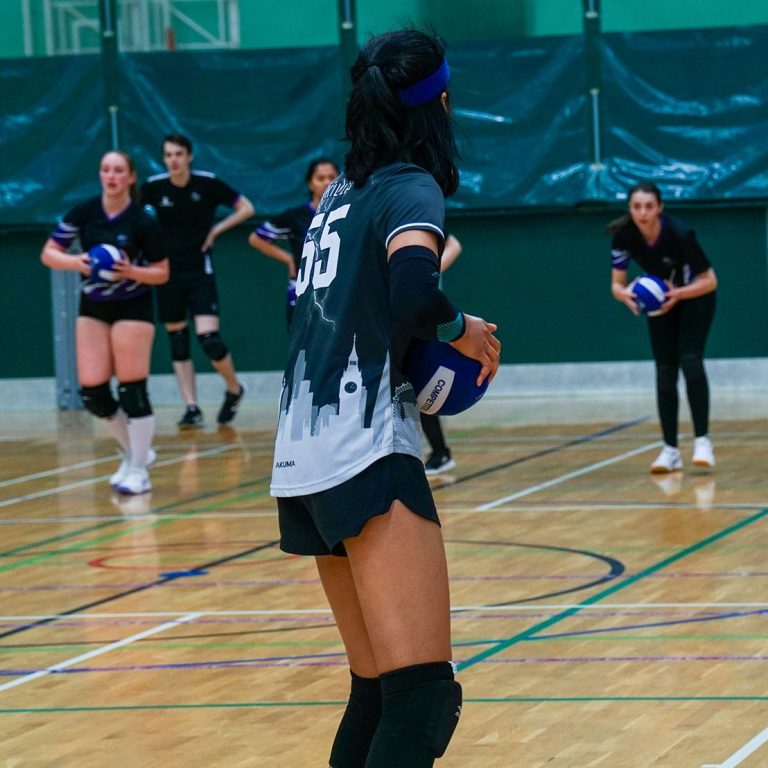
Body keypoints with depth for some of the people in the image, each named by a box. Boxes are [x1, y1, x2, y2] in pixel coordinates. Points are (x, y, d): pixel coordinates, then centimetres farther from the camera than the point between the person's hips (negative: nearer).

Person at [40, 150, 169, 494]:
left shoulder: (142, 221, -13)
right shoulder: (83, 213, -5)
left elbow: (162, 273, -7)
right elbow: (48, 254, -1)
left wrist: (131, 271, -24)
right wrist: (75, 261, -20)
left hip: (132, 307, -4)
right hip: (92, 308, 4)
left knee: (131, 388, -6)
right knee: (92, 392, 0)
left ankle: (139, 471, 4)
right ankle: (134, 452, 21)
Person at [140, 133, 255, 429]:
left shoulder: (207, 183, -9)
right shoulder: (153, 187, -5)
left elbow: (246, 208, 1)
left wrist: (217, 229, -8)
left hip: (200, 271, -3)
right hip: (168, 273, 3)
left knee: (209, 339, -12)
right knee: (178, 343, 4)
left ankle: (234, 389, 13)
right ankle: (192, 408, 8)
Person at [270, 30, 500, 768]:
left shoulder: (343, 189, 17)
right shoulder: (411, 188, -5)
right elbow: (413, 290, -24)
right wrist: (462, 329, -6)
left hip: (304, 459, 9)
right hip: (367, 455, -9)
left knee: (376, 691, 14)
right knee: (423, 697, -16)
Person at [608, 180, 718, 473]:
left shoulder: (679, 234, -33)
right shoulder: (624, 235, -22)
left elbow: (709, 281, -25)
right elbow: (616, 284, -13)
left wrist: (677, 294, -40)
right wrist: (626, 294, -36)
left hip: (694, 296, -4)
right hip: (660, 300, 4)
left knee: (690, 361, -20)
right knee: (665, 372, -2)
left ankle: (702, 441, -17)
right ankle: (670, 450, 0)